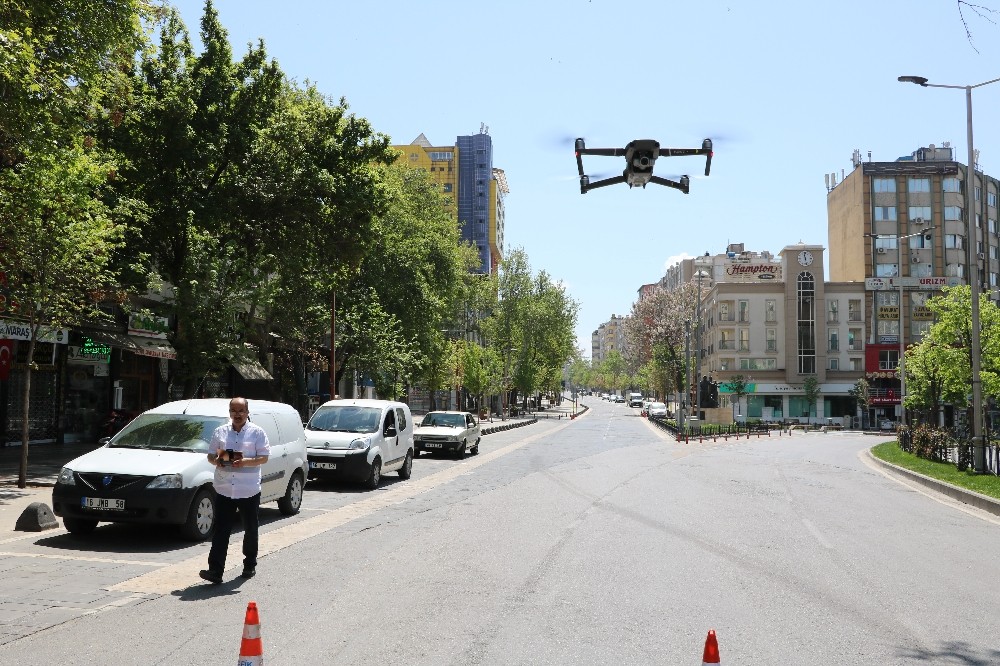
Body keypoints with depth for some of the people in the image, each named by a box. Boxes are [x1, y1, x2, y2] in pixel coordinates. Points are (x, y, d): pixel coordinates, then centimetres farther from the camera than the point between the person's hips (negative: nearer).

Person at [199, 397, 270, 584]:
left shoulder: (257, 432, 0)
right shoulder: (220, 432, 10)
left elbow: (264, 457, -5)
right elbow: (210, 455, 14)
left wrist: (246, 462, -21)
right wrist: (216, 461, -9)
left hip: (249, 490, -2)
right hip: (223, 490, 2)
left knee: (250, 529, 11)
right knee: (221, 530, -4)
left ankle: (250, 565, 28)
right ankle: (215, 571, -8)